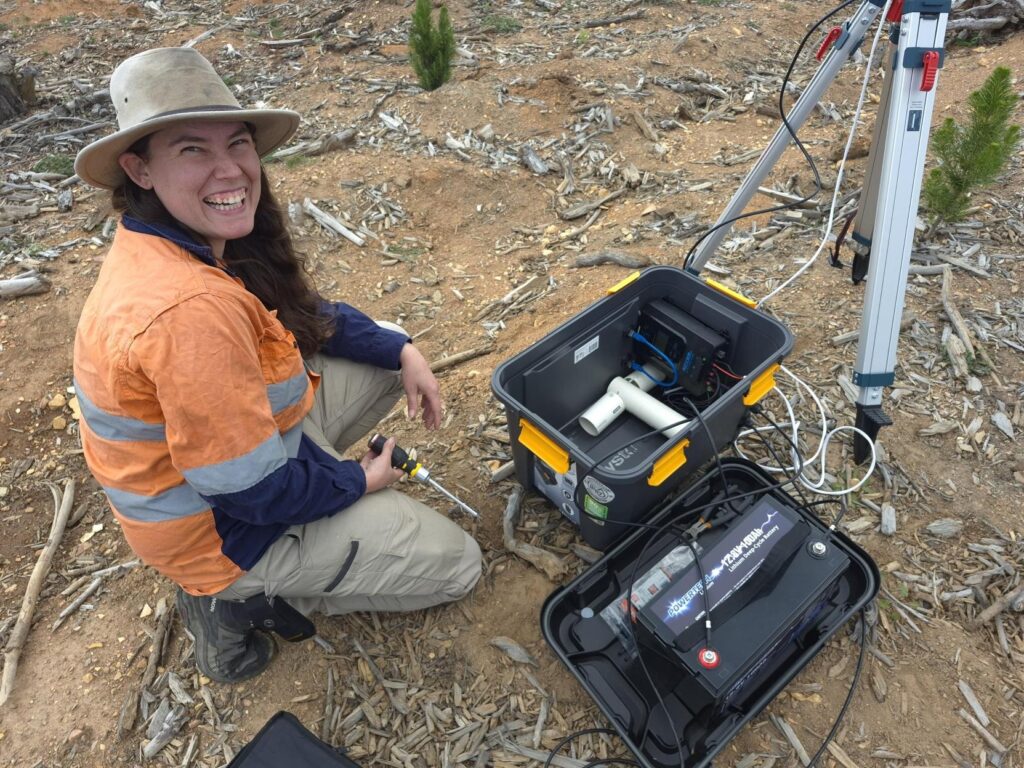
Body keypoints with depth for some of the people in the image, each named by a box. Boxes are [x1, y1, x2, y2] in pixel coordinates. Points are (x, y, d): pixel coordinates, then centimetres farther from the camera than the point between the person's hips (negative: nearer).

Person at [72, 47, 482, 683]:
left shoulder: (187, 241, -6)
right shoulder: (188, 309, -36)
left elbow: (304, 314, 8)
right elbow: (252, 490, -29)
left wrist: (402, 352, -2)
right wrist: (358, 480, -11)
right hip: (226, 528, -8)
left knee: (394, 350, 17)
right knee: (456, 565, 1)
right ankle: (241, 596, 7)